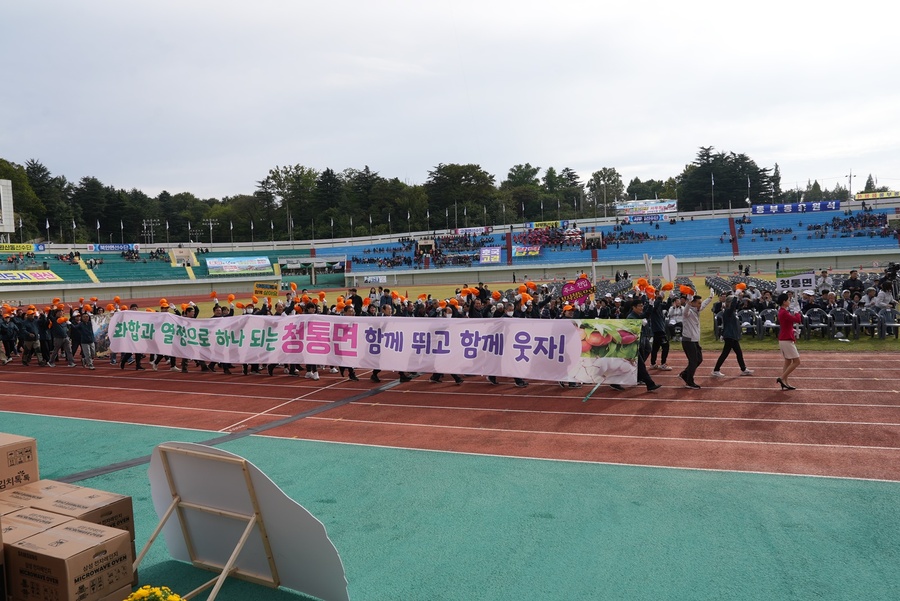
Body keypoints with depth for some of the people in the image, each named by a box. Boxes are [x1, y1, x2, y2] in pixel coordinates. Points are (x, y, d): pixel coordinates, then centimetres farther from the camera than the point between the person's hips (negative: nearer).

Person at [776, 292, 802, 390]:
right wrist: (797, 314, -1)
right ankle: (782, 378, -6)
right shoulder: (784, 313, -19)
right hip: (787, 340, -10)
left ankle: (785, 383, 13)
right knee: (796, 362, -5)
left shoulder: (782, 312, 13)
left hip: (784, 340, 10)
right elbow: (797, 320, -22)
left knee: (788, 361, 13)